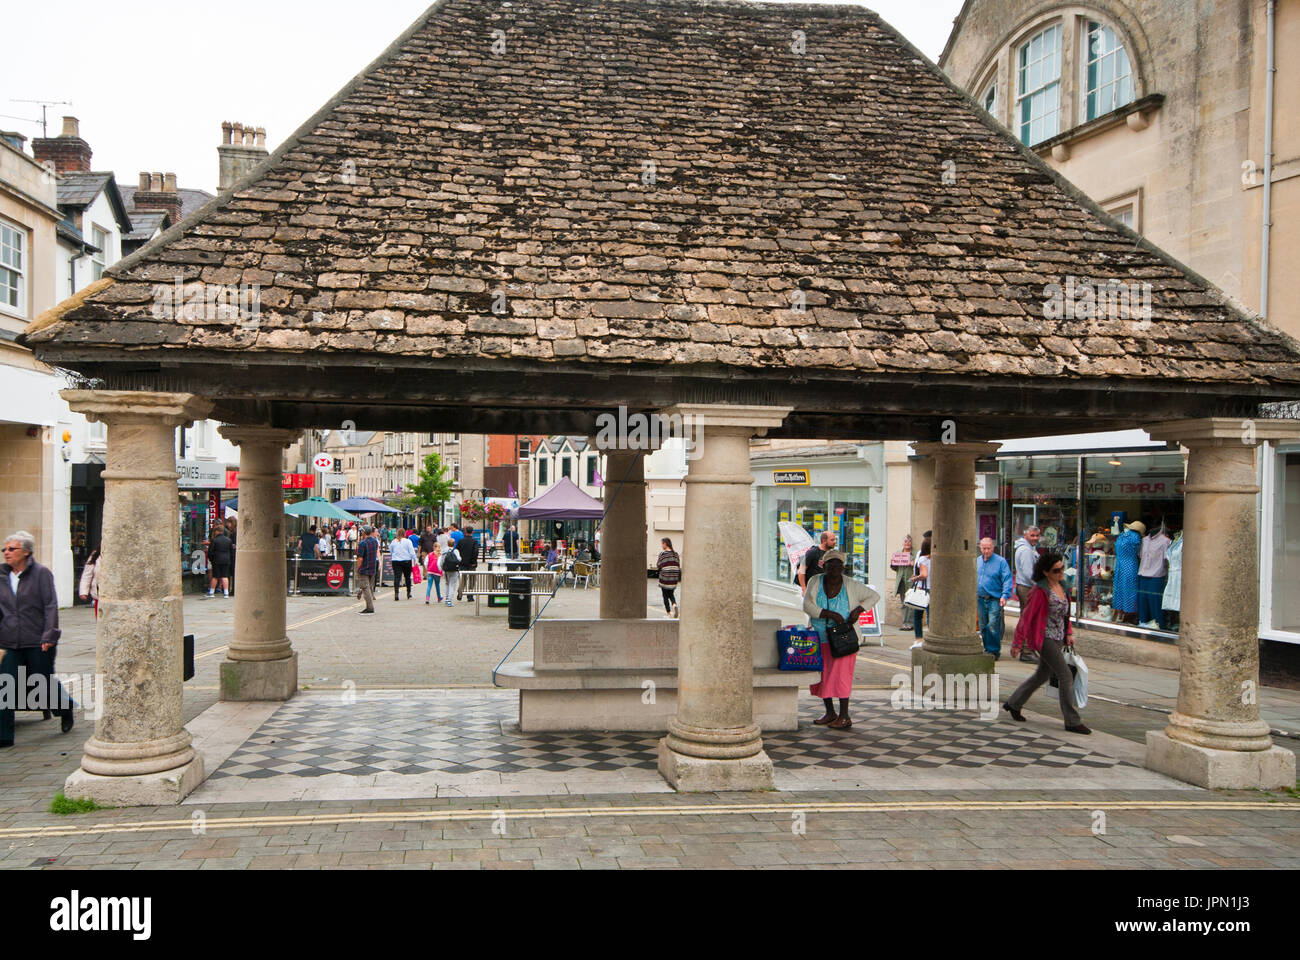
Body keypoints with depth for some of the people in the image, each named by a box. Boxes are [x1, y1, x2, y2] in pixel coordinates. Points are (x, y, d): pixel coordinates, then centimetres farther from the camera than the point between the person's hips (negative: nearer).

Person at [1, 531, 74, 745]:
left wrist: (49, 635, -16)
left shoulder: (41, 573, -6)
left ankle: (65, 707, 39)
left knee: (45, 683, 10)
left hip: (38, 643, -4)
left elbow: (51, 606, -9)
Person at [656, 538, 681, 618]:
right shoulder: (675, 553, 6)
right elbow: (679, 566, 7)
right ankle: (674, 605, -10)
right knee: (671, 594, 19)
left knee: (665, 596, 7)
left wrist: (656, 564, 11)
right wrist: (679, 578, 14)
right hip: (674, 578, 5)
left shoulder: (662, 553, -9)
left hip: (664, 578, -5)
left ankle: (668, 614, 8)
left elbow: (659, 566, -9)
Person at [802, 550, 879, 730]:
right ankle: (830, 713, 22)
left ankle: (844, 717, -1)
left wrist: (858, 609, -13)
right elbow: (807, 606, -13)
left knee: (841, 674, -7)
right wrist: (830, 614, -23)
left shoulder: (851, 585, -6)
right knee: (822, 675, 8)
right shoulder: (815, 582, -4)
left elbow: (874, 596, 3)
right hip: (819, 637, 3)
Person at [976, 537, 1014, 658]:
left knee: (993, 625, -15)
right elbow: (972, 579, 20)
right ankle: (987, 648, 22)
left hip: (995, 599, -5)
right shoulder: (977, 562, 12)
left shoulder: (1001, 561, -5)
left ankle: (994, 651, -5)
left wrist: (1005, 595, -20)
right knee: (983, 625, 10)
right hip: (980, 599, 6)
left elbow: (1007, 579, -9)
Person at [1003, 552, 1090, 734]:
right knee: (1066, 676, -10)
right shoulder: (1040, 590, -16)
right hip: (1045, 637, -9)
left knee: (1043, 675, 17)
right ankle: (1072, 722, -4)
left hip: (1058, 638, 9)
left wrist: (1069, 633, 9)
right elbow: (1027, 616, -14)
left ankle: (1013, 704, 32)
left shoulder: (1061, 585, 9)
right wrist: (1017, 642, -12)